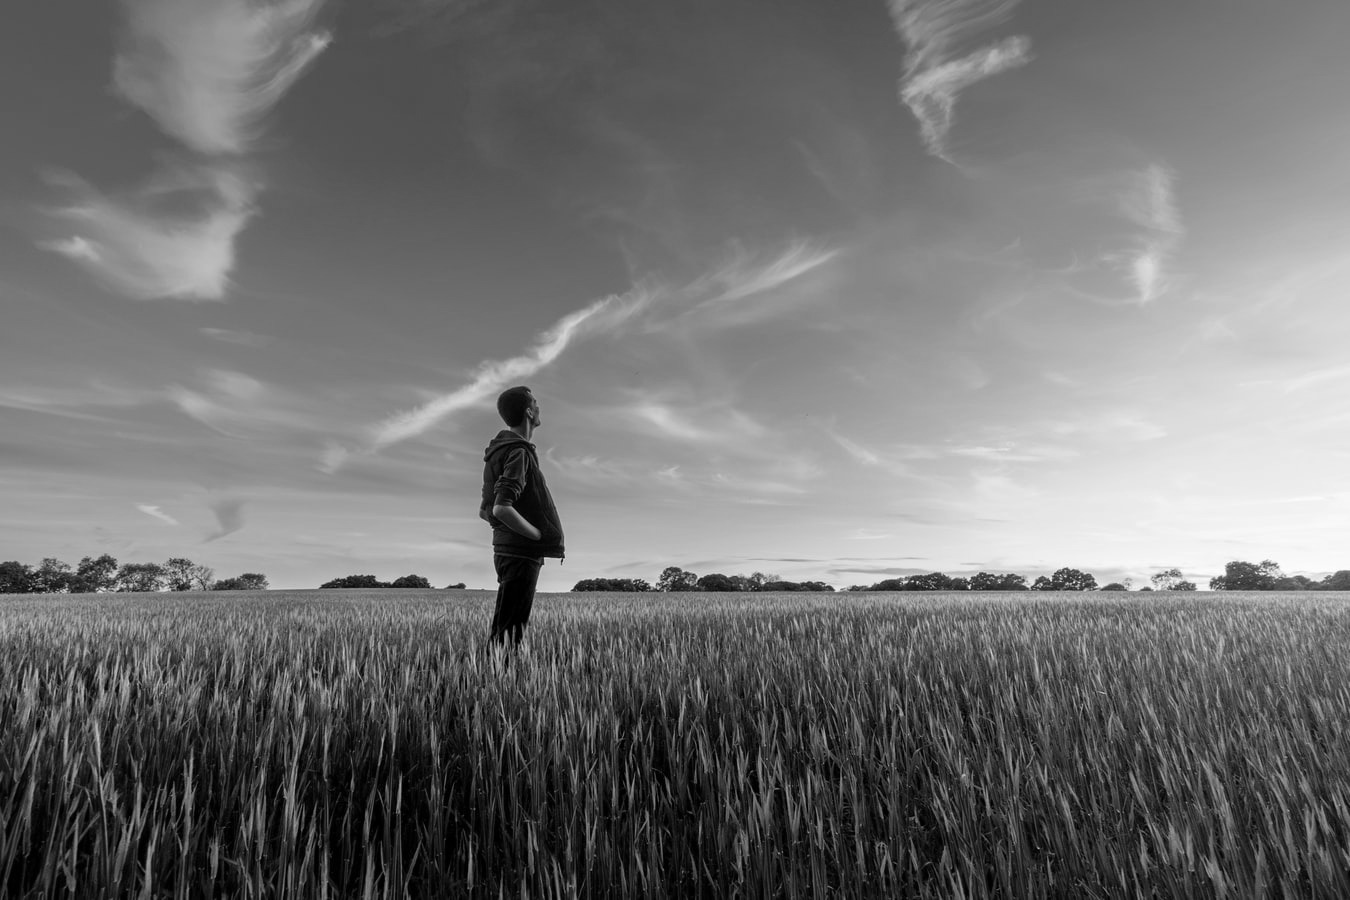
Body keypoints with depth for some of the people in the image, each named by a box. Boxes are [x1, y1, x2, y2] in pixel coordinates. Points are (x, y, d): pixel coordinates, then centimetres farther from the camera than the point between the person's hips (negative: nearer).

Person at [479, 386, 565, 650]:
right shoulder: (518, 453, -15)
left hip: (507, 549, 10)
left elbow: (485, 511, 19)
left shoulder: (500, 451, 15)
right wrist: (542, 536, -17)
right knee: (508, 632, -5)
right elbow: (501, 509, -27)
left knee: (501, 629, 16)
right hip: (521, 554, -10)